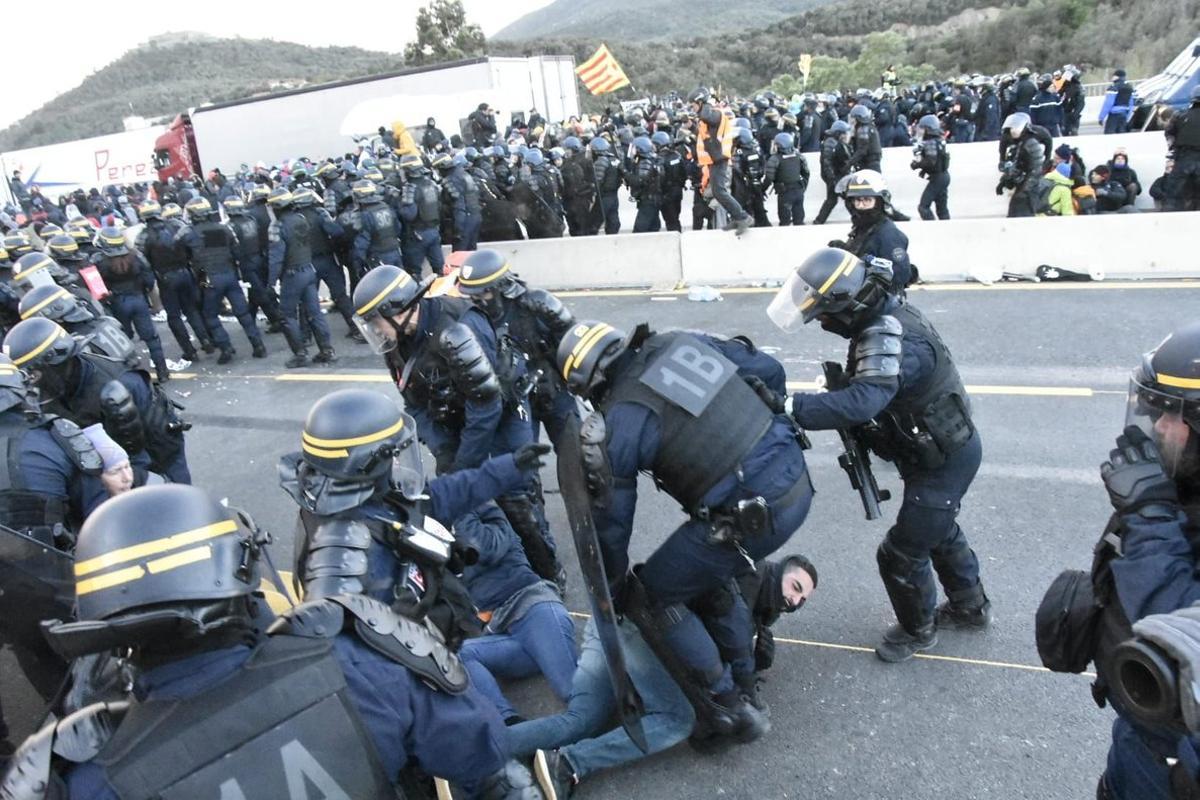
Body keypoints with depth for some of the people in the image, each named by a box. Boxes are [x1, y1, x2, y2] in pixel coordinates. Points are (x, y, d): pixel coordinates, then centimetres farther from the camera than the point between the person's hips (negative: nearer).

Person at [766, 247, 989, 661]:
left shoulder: (888, 338, -36)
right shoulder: (887, 314, -4)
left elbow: (861, 402, -52)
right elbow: (868, 391, 8)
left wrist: (789, 407, -56)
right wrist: (865, 435, -3)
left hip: (945, 460, -10)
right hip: (947, 446, 10)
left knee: (901, 553, 2)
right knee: (939, 529, 29)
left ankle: (917, 629, 29)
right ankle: (971, 605, 51)